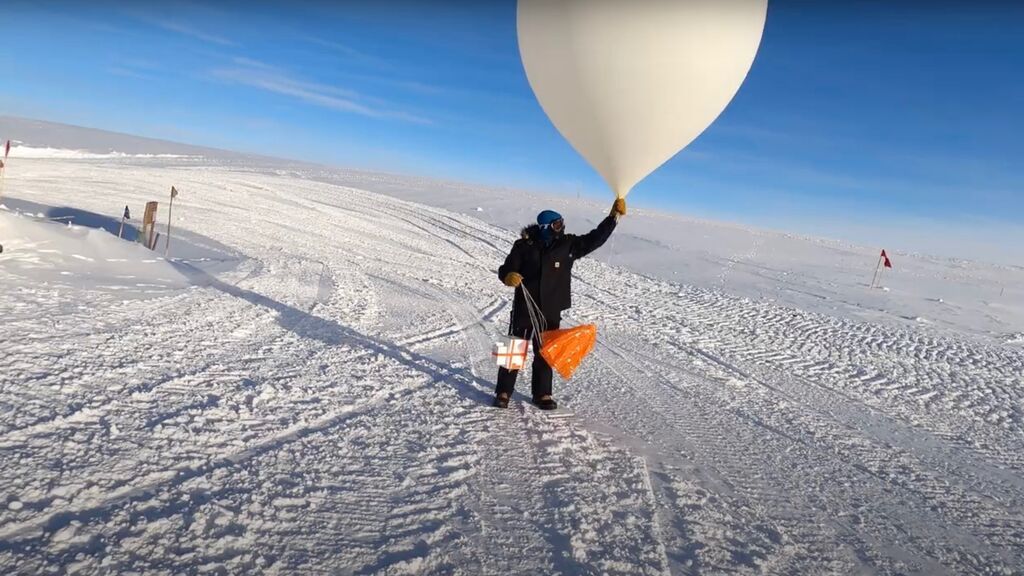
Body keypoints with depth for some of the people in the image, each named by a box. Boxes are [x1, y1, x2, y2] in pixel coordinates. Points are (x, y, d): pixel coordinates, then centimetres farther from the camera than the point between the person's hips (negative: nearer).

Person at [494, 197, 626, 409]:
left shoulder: (568, 244, 2)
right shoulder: (524, 245, -7)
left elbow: (595, 238, 2)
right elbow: (505, 269, -4)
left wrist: (614, 215, -4)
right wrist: (508, 276, -28)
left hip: (551, 311, 3)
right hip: (524, 309, -3)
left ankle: (542, 393, 25)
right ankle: (504, 392, 17)